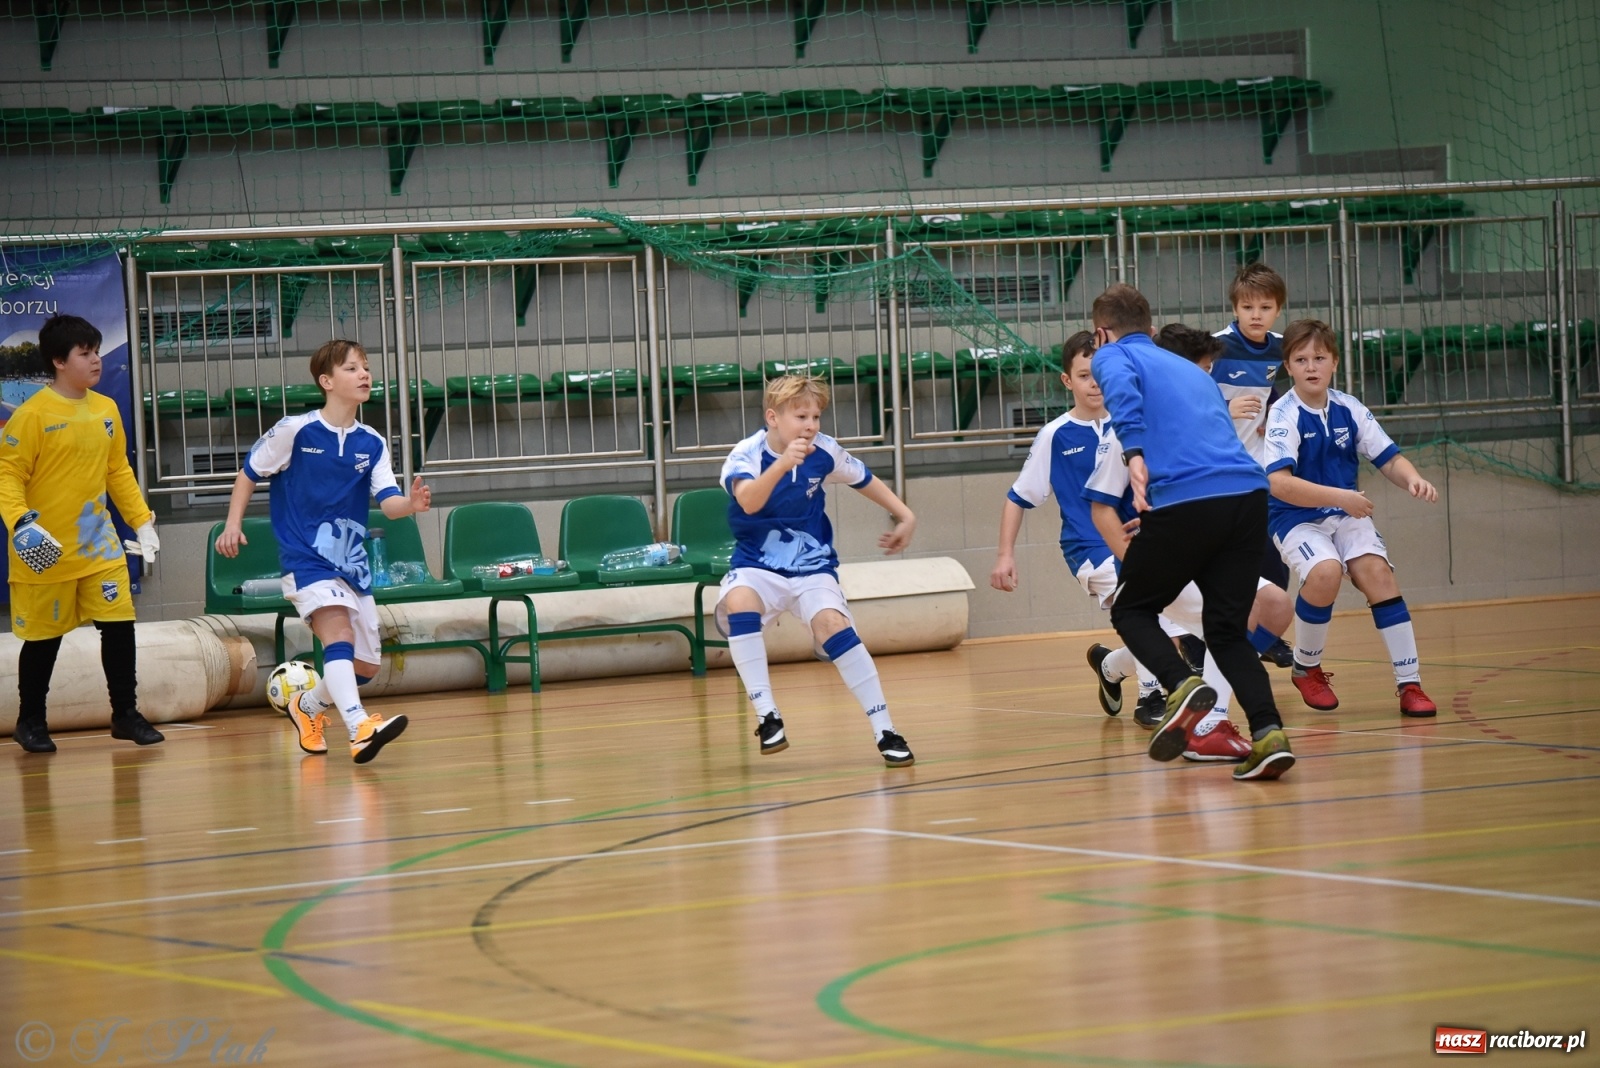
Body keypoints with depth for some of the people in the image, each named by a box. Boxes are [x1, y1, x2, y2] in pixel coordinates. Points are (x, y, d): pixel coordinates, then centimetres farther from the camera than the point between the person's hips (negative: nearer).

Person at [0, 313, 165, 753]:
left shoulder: (106, 410, 5)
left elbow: (118, 471, 15)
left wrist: (143, 521, 11)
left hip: (100, 545, 5)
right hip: (46, 551, -5)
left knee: (119, 625, -1)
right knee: (44, 637, 5)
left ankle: (125, 714, 12)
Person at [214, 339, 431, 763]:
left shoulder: (372, 444, 3)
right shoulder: (294, 431, -7)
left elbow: (388, 502, -8)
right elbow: (249, 473, 4)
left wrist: (411, 504, -29)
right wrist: (233, 523, -2)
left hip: (352, 564, 6)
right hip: (305, 558, -6)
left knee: (365, 666, 11)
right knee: (338, 633, -29)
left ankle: (308, 706, 39)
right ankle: (359, 727, -45)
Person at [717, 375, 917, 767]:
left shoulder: (824, 452, -8)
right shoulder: (746, 454, -18)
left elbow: (864, 481, 14)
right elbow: (749, 501, -41)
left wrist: (904, 516, 13)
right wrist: (782, 464, -55)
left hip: (812, 566, 1)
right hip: (757, 566, -1)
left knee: (832, 623, -25)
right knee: (738, 602, -34)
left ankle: (884, 731, -16)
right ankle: (767, 716, -24)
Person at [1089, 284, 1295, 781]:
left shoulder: (1112, 356, 13)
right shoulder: (1190, 369, 32)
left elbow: (1122, 389, -11)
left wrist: (1134, 454, -23)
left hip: (1184, 500, -5)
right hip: (1249, 493, 5)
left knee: (1132, 610, 14)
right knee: (1226, 631, 14)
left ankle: (1183, 686, -13)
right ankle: (1268, 732, -8)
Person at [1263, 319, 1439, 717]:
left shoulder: (1349, 409, -1)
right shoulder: (1285, 415, -15)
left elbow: (1388, 458, 2)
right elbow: (1279, 483, -27)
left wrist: (1412, 479, -21)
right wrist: (1338, 497, -36)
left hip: (1346, 516, 4)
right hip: (1296, 518, -4)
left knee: (1377, 572, -19)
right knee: (1326, 571, -30)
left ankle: (1409, 684, -16)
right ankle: (1306, 668, -4)